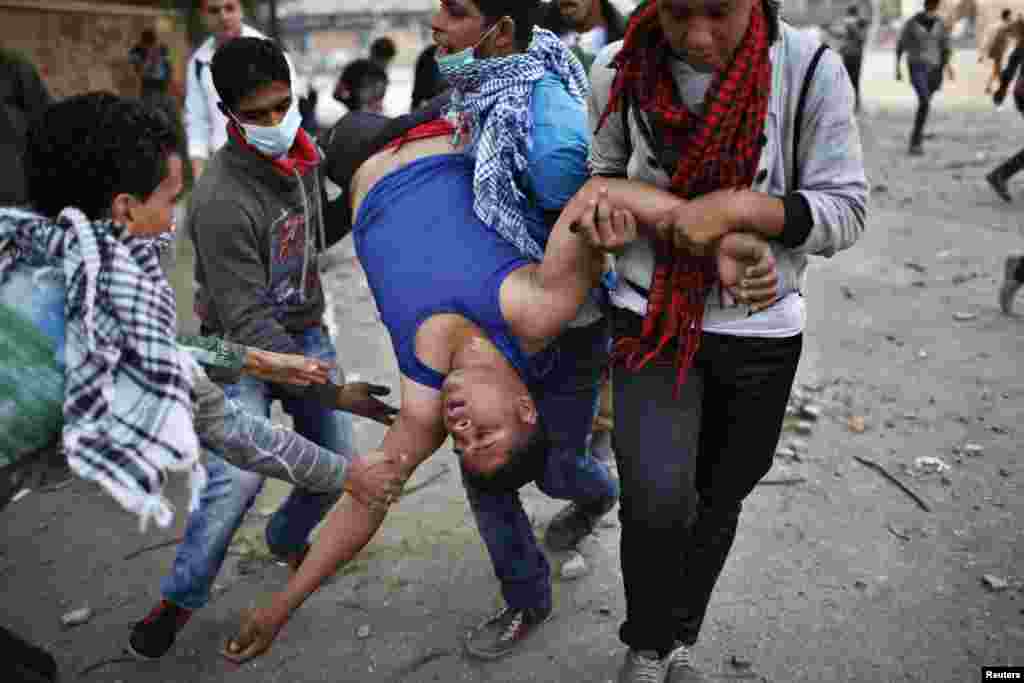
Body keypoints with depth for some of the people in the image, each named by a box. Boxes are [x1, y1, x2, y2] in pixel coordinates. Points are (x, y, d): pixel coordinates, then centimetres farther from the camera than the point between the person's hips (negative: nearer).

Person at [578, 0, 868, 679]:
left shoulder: (810, 69, -13)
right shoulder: (620, 69, -6)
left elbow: (847, 211, -10)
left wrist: (739, 206, -25)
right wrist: (600, 191, -12)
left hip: (762, 330, 1)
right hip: (652, 318, 0)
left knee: (719, 497, 16)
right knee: (657, 497, -18)